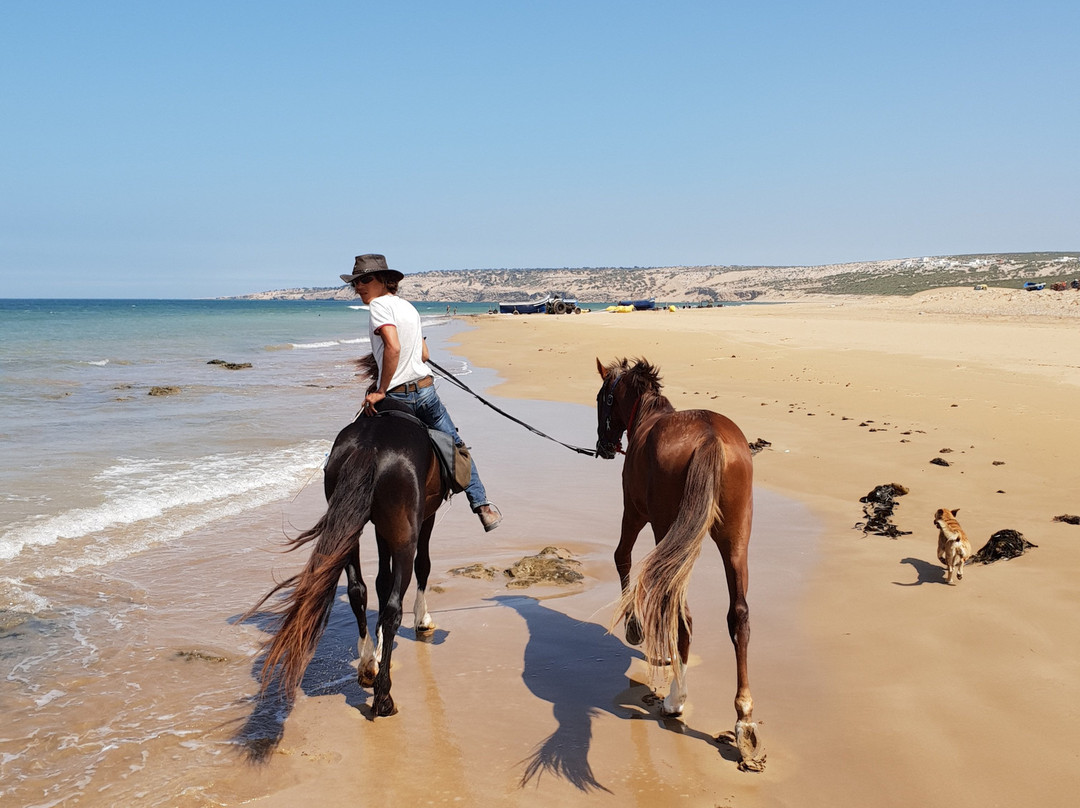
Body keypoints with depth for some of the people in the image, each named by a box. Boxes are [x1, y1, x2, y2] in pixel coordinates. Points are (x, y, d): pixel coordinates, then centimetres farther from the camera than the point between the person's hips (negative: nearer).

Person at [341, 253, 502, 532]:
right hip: (426, 388, 6)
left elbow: (393, 347, -24)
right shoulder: (408, 306, 14)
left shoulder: (379, 304, -9)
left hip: (396, 395, -6)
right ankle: (482, 505, 18)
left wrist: (380, 391, -21)